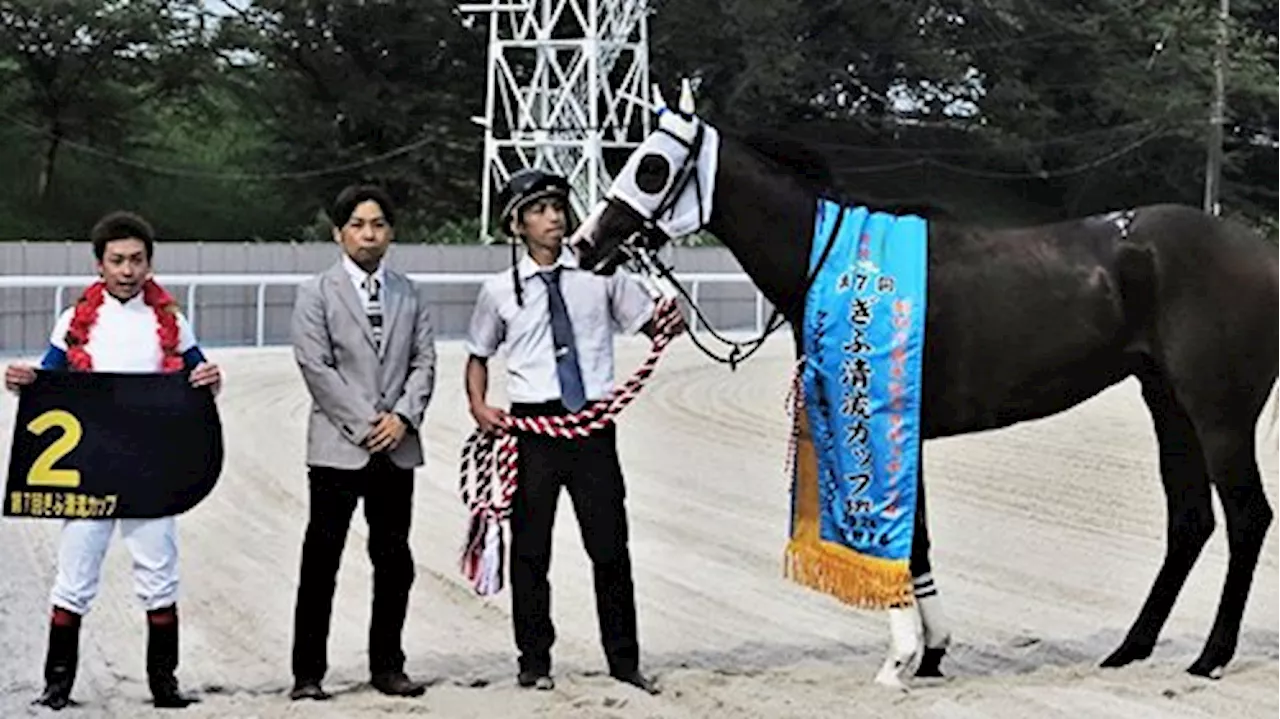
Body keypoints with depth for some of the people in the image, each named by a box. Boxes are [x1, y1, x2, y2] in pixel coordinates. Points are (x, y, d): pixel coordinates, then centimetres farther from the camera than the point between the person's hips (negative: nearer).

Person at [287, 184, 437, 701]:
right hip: (338, 446, -4)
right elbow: (316, 367, -6)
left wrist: (403, 416, -8)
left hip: (397, 446, 4)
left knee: (394, 562, 7)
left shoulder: (409, 295, 14)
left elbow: (424, 362, 8)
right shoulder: (316, 294, 1)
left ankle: (387, 666, 16)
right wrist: (363, 425, -12)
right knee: (321, 561, -2)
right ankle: (308, 673, 1)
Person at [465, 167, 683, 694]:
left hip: (593, 422, 0)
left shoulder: (600, 275, 4)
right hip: (533, 425, 0)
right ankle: (534, 661, 15)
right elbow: (478, 355, 16)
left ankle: (624, 660, 12)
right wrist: (478, 405, 1)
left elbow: (651, 324, 6)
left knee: (610, 545, 2)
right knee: (530, 547, 5)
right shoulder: (500, 291, 4)